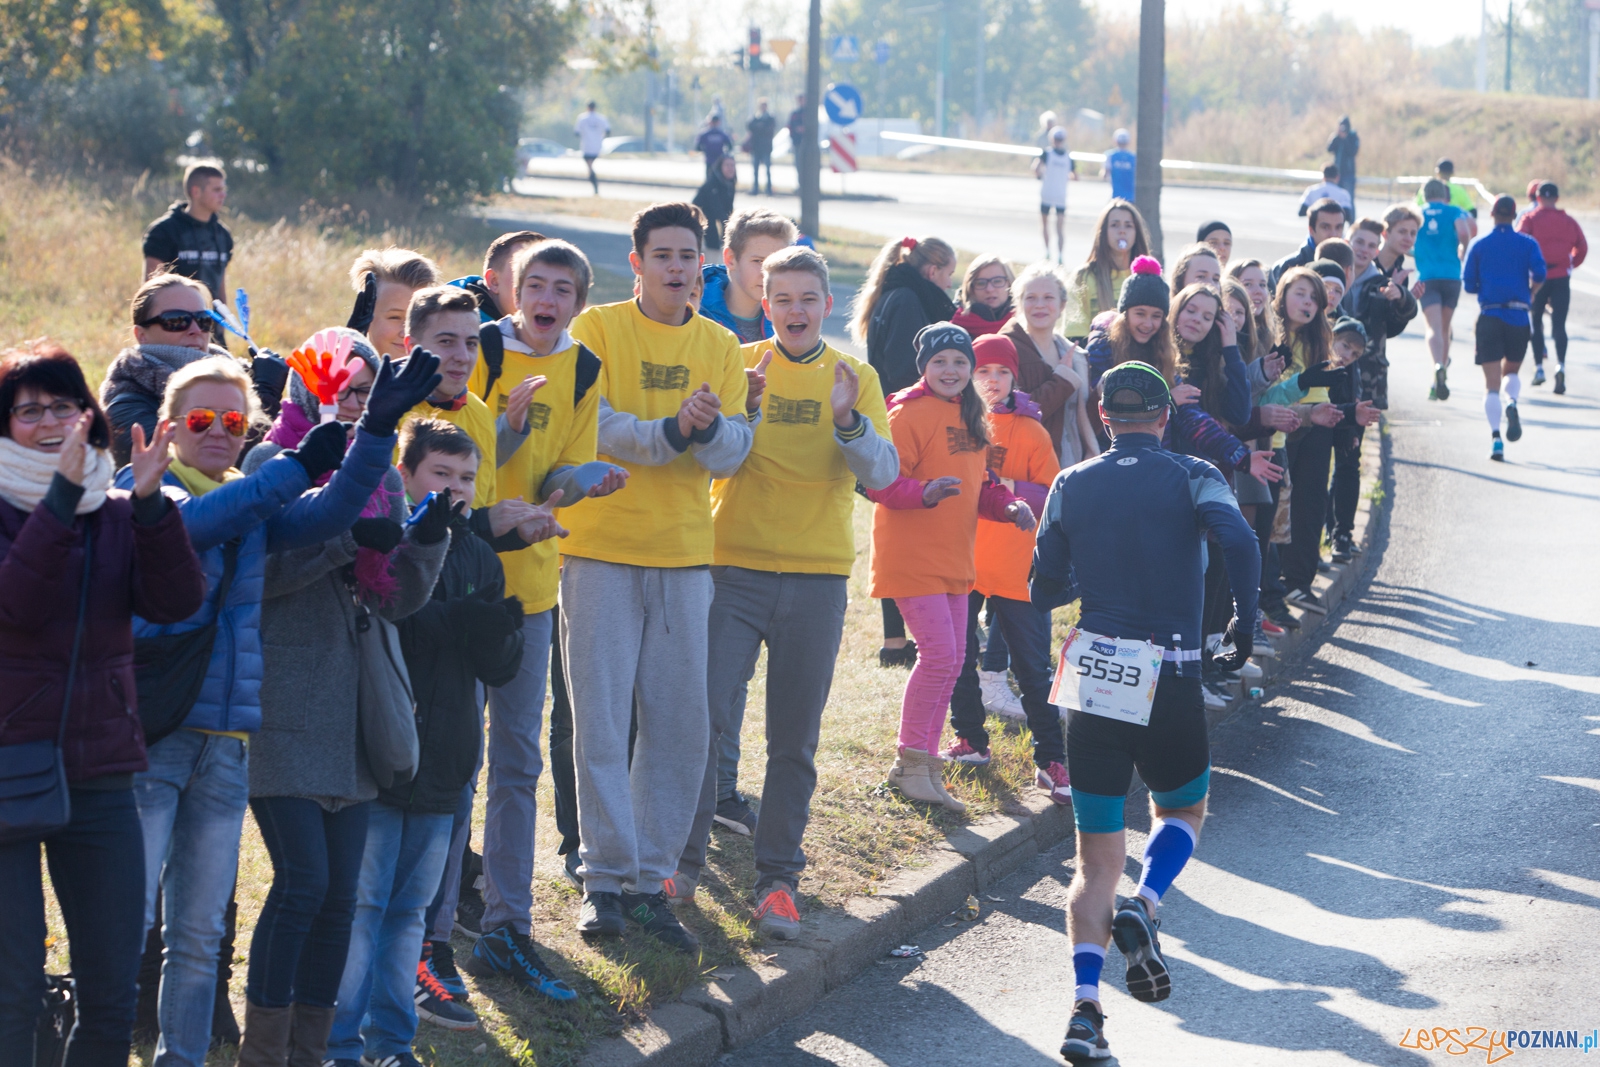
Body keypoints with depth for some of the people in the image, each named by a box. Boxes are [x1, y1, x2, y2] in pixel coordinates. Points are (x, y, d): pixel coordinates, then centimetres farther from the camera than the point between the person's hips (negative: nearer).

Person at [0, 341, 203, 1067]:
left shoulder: (119, 516, 9)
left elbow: (178, 602, -7)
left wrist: (149, 502, -19)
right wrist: (62, 492, -26)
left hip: (100, 777, 4)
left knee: (112, 995, 7)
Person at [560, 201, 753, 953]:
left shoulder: (719, 346, 10)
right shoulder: (598, 328, 0)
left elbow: (734, 452, 3)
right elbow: (590, 426, -12)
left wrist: (709, 427, -19)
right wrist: (669, 430, -25)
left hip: (684, 556, 4)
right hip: (602, 549, -4)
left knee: (681, 726, 3)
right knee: (602, 723, -5)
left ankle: (651, 881, 11)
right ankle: (606, 882, 1)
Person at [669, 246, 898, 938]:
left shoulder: (854, 378, 5)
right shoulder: (737, 364, 3)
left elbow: (882, 474, -5)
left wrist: (848, 420, -22)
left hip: (817, 576, 1)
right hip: (734, 565, -1)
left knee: (794, 738, 4)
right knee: (707, 718, -7)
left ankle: (778, 880, 11)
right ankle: (683, 863, 5)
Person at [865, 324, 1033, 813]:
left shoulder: (968, 418, 12)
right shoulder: (909, 413, -14)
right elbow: (879, 482, -21)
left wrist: (1008, 506, 3)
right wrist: (924, 494, -37)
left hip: (953, 557, 9)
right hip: (913, 556, -9)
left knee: (951, 660, 11)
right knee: (939, 654, -13)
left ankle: (923, 765, 21)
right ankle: (911, 761, -2)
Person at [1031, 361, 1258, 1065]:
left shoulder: (1071, 486, 8)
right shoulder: (1193, 478, 1)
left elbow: (1043, 591, 10)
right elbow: (1239, 542, -18)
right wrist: (1244, 622, -6)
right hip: (1171, 680, -2)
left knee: (1097, 859, 7)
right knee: (1182, 810, 25)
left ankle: (1085, 1002, -12)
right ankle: (1142, 908, -5)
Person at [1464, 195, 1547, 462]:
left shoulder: (1480, 246, 5)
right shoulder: (1527, 244, 4)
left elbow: (1469, 285, 3)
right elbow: (1539, 273, -11)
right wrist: (1530, 293, 9)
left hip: (1489, 317, -1)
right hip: (1519, 317, 1)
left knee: (1492, 383, 0)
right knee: (1512, 371, 20)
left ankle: (1496, 437, -15)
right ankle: (1512, 403, -13)